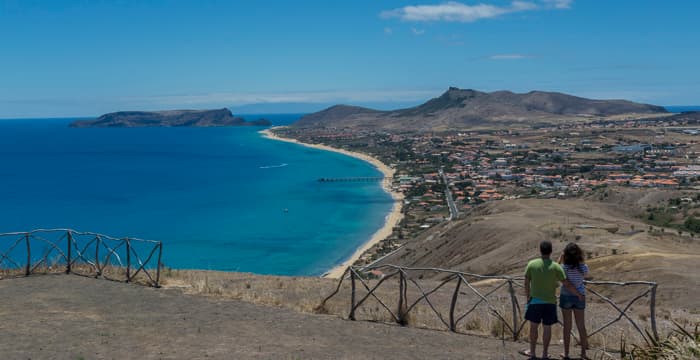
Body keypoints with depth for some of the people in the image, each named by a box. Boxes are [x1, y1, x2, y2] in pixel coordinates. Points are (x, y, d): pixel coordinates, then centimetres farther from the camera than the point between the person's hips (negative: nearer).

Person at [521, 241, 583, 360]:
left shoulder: (531, 264, -5)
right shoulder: (556, 267, -7)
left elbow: (526, 283, 0)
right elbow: (567, 284, -7)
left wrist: (528, 297, 13)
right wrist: (579, 294, 7)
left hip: (535, 301, 0)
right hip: (550, 302, 0)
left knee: (534, 326, 12)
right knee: (547, 328, 9)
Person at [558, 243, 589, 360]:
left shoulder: (563, 267, -18)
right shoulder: (583, 267, -11)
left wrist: (560, 260, -3)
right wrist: (580, 260, 5)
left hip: (566, 297, -2)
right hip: (580, 297, 2)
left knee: (567, 325, 9)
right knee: (581, 325, 14)